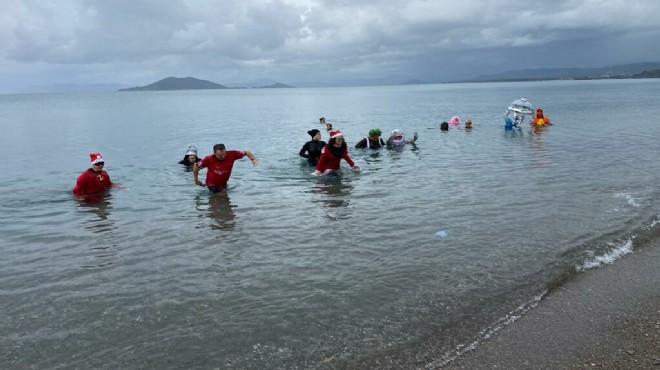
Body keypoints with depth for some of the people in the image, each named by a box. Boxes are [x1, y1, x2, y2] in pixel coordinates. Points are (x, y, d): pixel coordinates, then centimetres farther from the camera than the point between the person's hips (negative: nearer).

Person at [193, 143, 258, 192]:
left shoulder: (231, 154, -25)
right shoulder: (208, 159, -29)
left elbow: (246, 152, -16)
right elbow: (196, 166, -15)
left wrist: (253, 159, -34)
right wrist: (196, 180, -7)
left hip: (223, 184, 4)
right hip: (212, 184, -4)